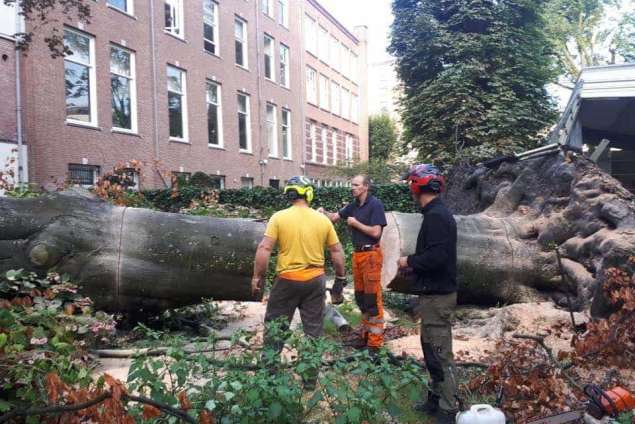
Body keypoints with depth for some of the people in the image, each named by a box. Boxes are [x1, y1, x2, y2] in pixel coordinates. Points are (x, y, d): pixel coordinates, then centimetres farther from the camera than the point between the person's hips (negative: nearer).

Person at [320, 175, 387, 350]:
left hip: (371, 254, -8)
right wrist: (324, 213, -5)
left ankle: (375, 341, 2)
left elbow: (376, 232, -17)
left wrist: (356, 223, -10)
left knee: (372, 298, -4)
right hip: (357, 254, 8)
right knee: (360, 297, 14)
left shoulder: (375, 204, -11)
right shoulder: (353, 205, 10)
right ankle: (366, 333, 25)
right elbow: (335, 217, 15)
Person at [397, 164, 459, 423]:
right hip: (435, 293, 10)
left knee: (440, 353, -2)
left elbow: (436, 256, -27)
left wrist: (409, 261, -13)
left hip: (437, 296, -10)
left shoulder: (435, 216, -18)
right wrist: (414, 264, 11)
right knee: (431, 347, 18)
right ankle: (436, 399, 31)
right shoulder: (439, 213, 13)